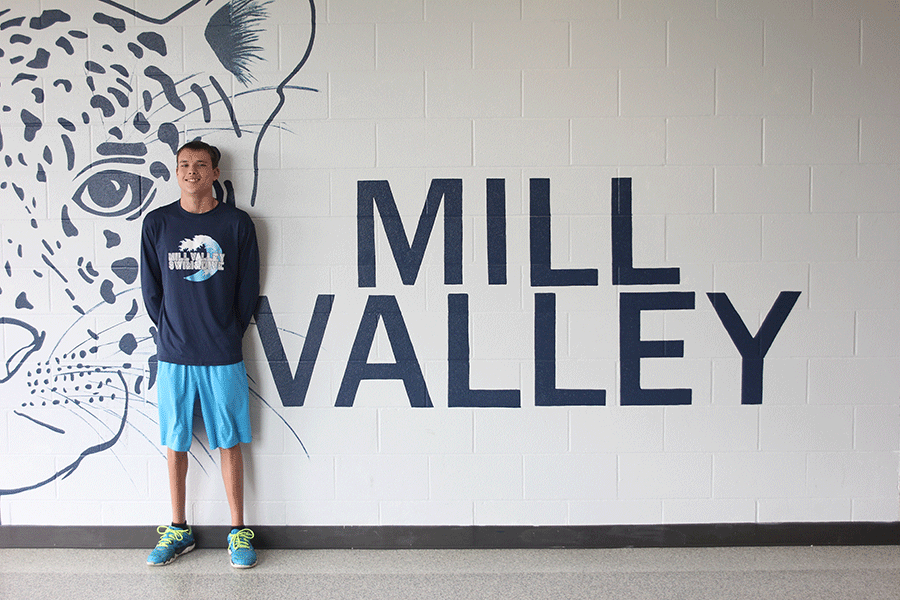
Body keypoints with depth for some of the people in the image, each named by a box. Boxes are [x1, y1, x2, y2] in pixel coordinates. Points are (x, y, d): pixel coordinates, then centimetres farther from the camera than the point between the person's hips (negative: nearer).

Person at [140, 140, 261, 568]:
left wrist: (228, 335, 2)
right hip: (173, 354, 2)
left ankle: (238, 532, 17)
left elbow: (248, 289, 3)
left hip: (223, 356, -1)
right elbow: (150, 288, 8)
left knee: (229, 442, 6)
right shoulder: (157, 223, 3)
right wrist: (171, 331, 4)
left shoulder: (237, 223, -1)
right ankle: (178, 530, 25)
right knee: (174, 442, 10)